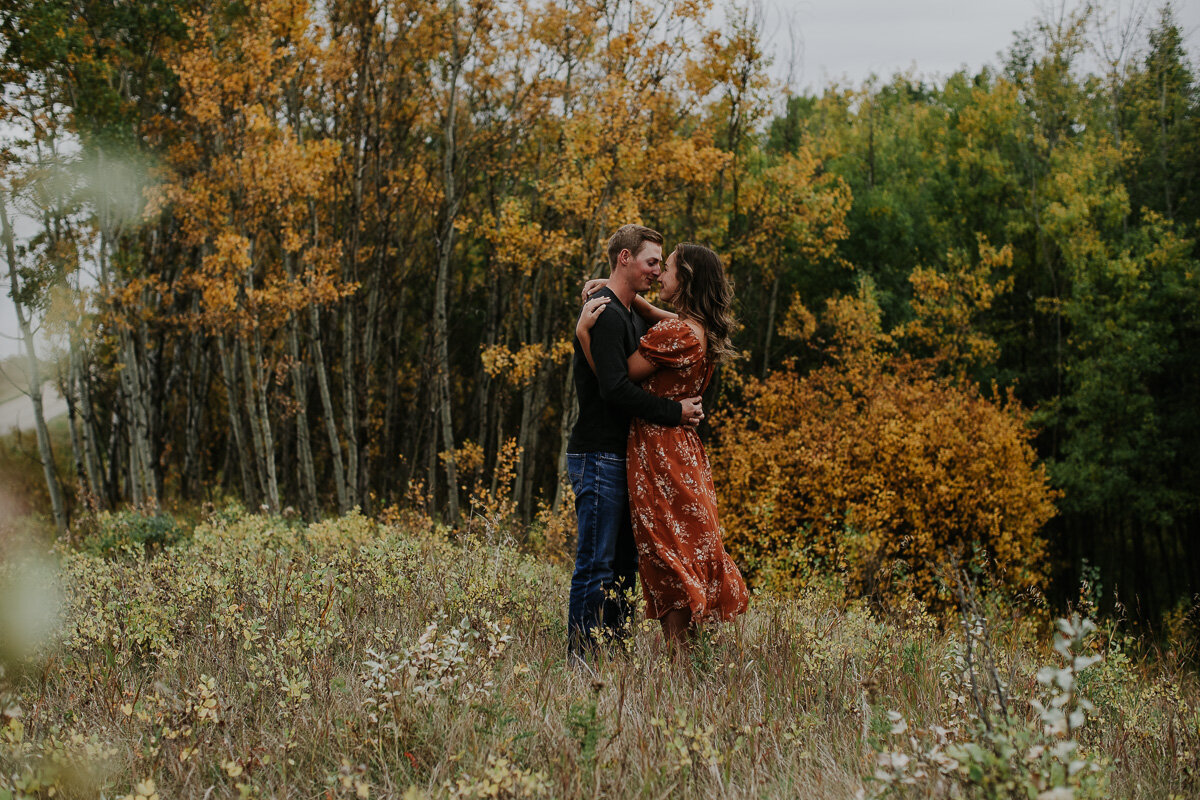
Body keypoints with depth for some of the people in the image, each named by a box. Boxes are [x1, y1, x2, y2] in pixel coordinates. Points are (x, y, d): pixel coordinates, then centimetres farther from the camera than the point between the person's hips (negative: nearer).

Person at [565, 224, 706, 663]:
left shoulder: (633, 316, 19)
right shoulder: (605, 314, -14)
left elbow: (640, 380, 23)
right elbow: (614, 388, -23)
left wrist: (682, 404, 4)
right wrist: (673, 413, -18)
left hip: (623, 457, 10)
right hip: (599, 457, -10)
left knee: (623, 564, 13)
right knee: (596, 565, -8)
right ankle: (580, 661, -3)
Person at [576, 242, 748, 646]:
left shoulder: (673, 334, -18)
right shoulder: (701, 331, 9)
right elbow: (659, 316, 30)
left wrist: (583, 331, -13)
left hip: (658, 452, -9)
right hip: (686, 450, 9)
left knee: (669, 557, -4)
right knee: (692, 552, 12)